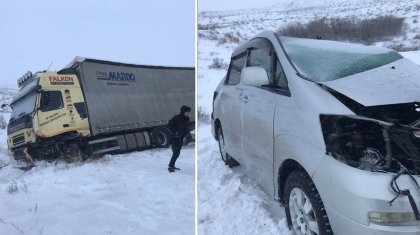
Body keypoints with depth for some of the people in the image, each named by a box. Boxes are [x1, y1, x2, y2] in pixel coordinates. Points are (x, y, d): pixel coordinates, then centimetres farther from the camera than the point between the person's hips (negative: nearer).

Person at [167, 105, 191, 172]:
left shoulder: (187, 119, 8)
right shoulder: (177, 118, -15)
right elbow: (169, 125, -15)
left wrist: (185, 133, 6)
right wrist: (175, 131, -19)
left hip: (181, 138, 8)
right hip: (175, 138, -8)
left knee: (177, 153, 14)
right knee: (176, 153, -12)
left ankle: (172, 165, 26)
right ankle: (170, 166, -3)